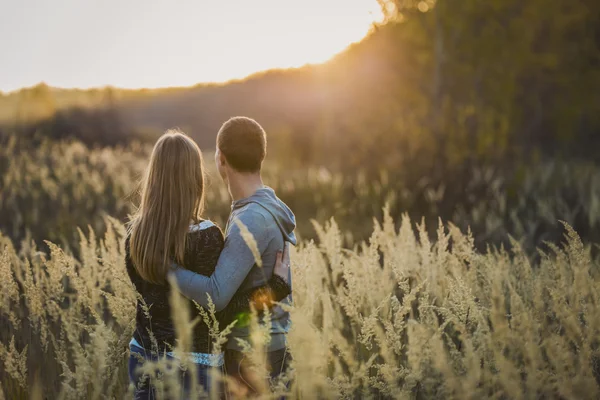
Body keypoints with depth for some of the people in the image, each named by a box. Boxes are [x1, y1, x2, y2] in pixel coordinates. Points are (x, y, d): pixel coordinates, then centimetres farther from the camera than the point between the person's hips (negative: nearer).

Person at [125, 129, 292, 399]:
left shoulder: (136, 231, -1)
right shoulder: (204, 236, -18)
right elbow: (216, 313, -18)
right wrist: (276, 285, -14)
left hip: (142, 355, 6)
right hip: (189, 362, -6)